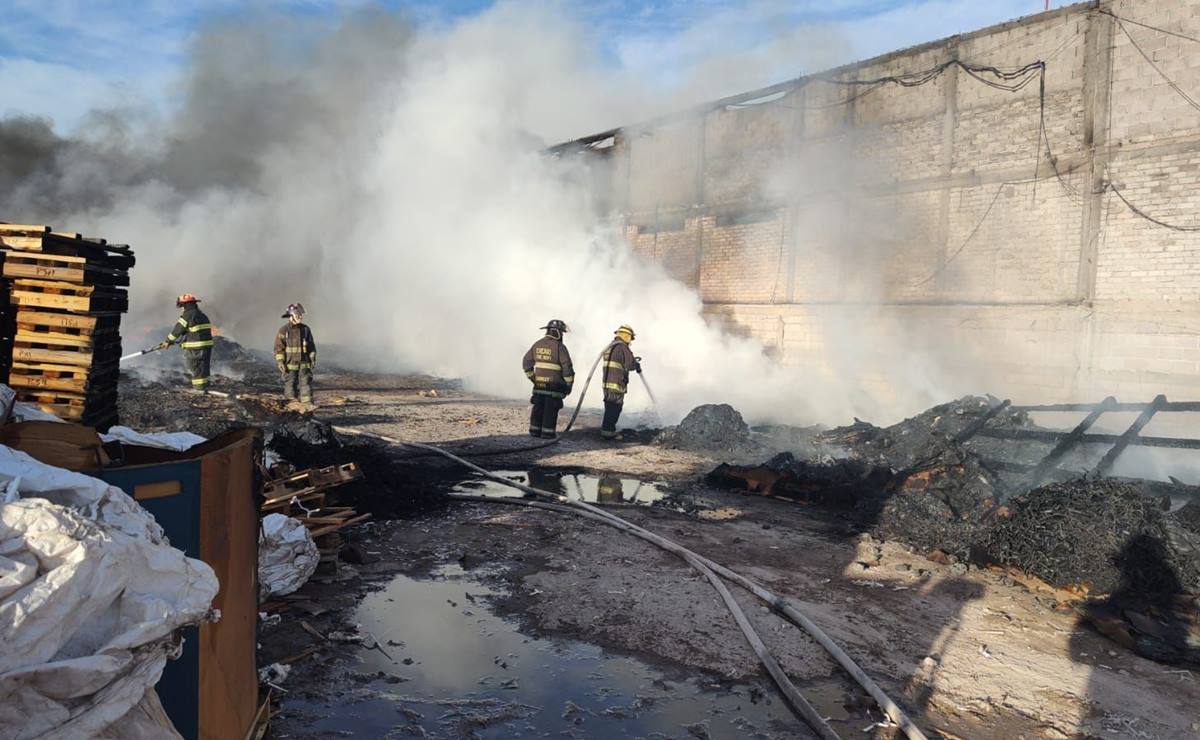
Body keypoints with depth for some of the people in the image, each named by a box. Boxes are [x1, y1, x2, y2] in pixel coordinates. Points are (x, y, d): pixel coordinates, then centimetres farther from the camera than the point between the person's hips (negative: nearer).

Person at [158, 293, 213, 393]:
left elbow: (177, 330, -6)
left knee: (196, 370, 0)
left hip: (195, 348, -8)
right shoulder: (202, 315, 16)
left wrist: (168, 341, 8)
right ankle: (204, 388, 19)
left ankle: (199, 389, 2)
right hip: (207, 344, 8)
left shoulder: (187, 316, -12)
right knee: (203, 368, 14)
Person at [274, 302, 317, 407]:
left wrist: (313, 359, 6)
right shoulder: (284, 330, -5)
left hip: (304, 363, 3)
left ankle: (308, 402, -4)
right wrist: (280, 362, -12)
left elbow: (312, 346, 11)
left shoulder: (306, 329, 6)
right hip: (290, 364, -3)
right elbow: (278, 347, -6)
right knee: (290, 383, 4)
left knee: (306, 382, -4)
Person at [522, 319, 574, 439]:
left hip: (539, 384, 6)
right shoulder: (559, 347, -12)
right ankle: (548, 432, 3)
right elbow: (567, 367, -14)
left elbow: (526, 362, 11)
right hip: (554, 384, -5)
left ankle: (535, 431, 14)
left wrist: (532, 378, 17)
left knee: (538, 407, 11)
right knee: (551, 409, 0)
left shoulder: (537, 344, 7)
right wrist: (569, 384, -4)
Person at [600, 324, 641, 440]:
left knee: (610, 408, 16)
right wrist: (637, 365, 5)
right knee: (615, 408, -3)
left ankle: (607, 429, 22)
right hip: (617, 384, -9)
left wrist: (633, 360, 24)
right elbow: (630, 365, -16)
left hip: (607, 383, 9)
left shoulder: (610, 347, 18)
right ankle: (608, 432, 0)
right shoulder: (622, 347, -13)